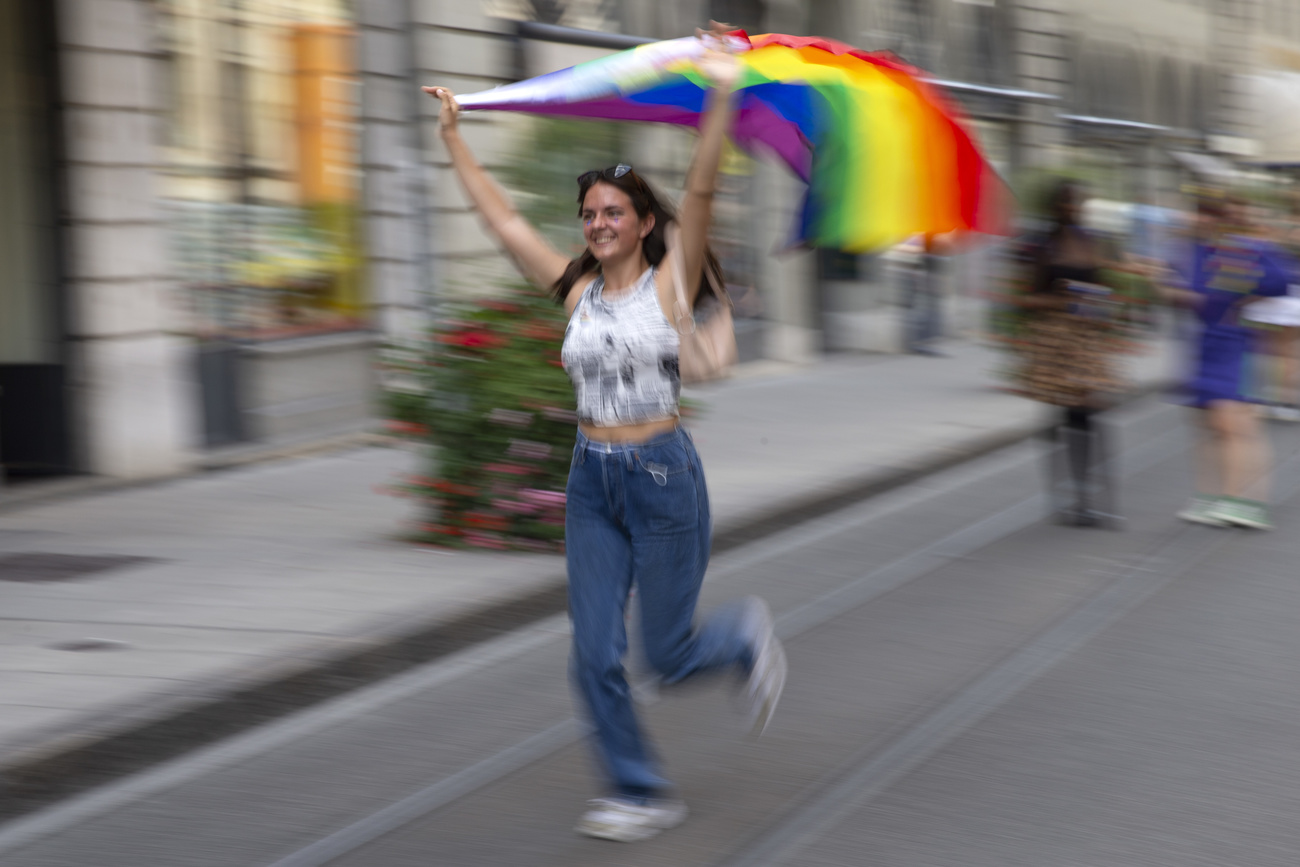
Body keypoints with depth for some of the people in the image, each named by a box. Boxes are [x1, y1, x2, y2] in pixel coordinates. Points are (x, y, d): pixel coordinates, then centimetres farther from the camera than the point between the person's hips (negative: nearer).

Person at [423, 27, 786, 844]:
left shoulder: (668, 283, -5)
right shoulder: (578, 290, 7)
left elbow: (700, 193, -17)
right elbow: (503, 218, 11)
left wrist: (722, 95, -26)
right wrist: (455, 138, 12)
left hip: (663, 476, -5)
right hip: (593, 481, 5)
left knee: (667, 653, 2)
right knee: (596, 656, 1)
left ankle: (747, 634, 34)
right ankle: (641, 792, 15)